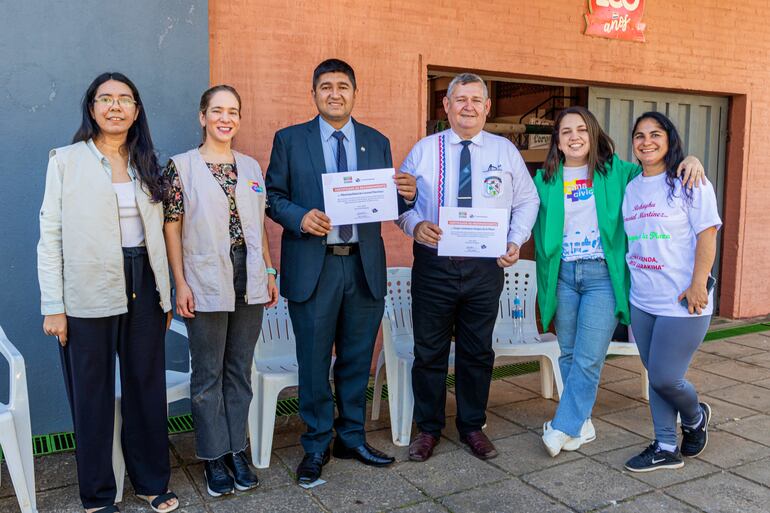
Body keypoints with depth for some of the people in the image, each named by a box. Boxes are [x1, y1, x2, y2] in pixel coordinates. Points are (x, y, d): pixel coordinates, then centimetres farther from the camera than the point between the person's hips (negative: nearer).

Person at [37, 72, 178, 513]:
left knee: (148, 386, 10)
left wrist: (165, 294, 11)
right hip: (89, 294, -3)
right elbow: (51, 235, -4)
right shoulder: (66, 161, -1)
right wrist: (53, 306, -8)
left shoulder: (146, 163, 10)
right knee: (92, 393, 6)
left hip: (142, 286, 4)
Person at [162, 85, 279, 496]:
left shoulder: (251, 167, 10)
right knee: (208, 373, 6)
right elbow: (172, 227, -4)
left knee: (240, 369, 12)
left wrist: (269, 272, 11)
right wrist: (181, 283, -9)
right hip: (206, 285, -4)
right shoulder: (181, 166, -3)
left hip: (249, 283, 4)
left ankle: (237, 450, 25)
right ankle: (214, 457, 20)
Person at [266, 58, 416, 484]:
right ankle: (316, 445, 24)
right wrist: (299, 218, -18)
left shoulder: (377, 142, 10)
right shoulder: (290, 139, 4)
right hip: (312, 267, -2)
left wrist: (405, 194, -13)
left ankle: (352, 439, 30)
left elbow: (388, 204, 9)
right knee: (314, 362, 6)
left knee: (357, 359, 13)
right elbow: (273, 195, 1)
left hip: (364, 266, 3)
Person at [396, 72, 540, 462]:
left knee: (478, 352, 12)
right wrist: (415, 224, -16)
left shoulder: (505, 151, 6)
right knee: (429, 352, 8)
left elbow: (527, 201, 12)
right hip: (433, 265, -1)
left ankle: (472, 426, 30)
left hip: (485, 267, 1)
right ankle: (428, 429, 25)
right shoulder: (423, 150, 3)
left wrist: (516, 241, -3)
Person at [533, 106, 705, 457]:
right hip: (563, 275, 3)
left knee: (588, 359, -6)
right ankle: (581, 424, 24)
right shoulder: (545, 180, 8)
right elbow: (537, 228, 10)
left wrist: (690, 160, -8)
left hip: (602, 275, -2)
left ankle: (562, 427, 5)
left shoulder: (615, 172, 4)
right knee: (569, 355, 10)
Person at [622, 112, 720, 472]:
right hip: (642, 301, 6)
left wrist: (698, 285, -17)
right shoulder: (631, 187, 11)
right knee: (655, 376, 11)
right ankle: (666, 448, 25)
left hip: (682, 302, -6)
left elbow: (706, 234, -10)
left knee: (665, 378, -3)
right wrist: (624, 287, 13)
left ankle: (695, 418, 30)